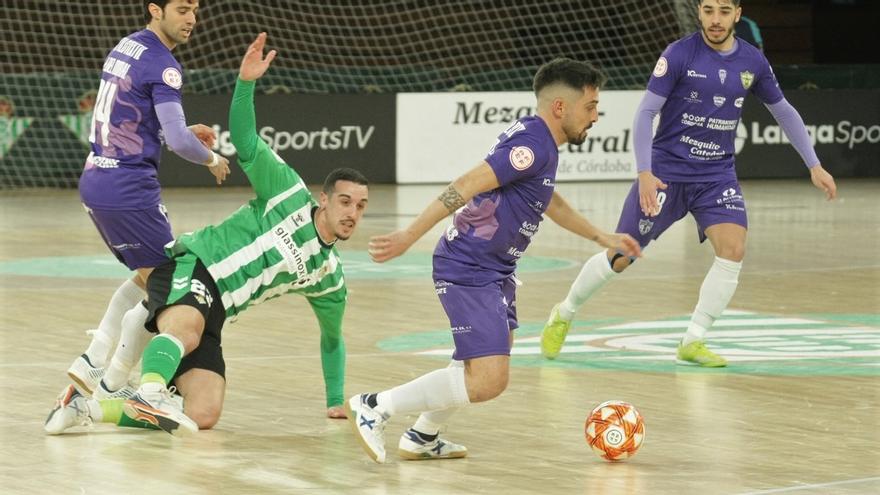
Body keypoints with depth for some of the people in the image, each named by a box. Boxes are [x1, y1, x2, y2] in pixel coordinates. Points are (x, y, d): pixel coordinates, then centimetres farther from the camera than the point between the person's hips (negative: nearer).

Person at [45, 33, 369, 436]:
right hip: (190, 267, -6)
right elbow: (244, 140, -6)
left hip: (212, 311, 6)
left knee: (203, 415, -17)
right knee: (185, 327, -43)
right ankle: (150, 392, -71)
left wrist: (337, 402, 29)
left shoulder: (328, 276, 16)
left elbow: (332, 340, 30)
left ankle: (86, 408, -13)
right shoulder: (290, 196, 2)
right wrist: (246, 82, -22)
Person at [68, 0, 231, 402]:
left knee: (147, 279, 23)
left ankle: (92, 362, 16)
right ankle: (110, 389, 2)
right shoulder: (161, 66, -15)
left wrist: (185, 132, 17)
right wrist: (211, 160, -2)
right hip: (128, 188, -9)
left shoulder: (125, 48, 13)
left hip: (95, 183, 9)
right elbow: (178, 141, -22)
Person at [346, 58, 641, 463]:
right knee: (488, 381, -17)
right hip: (469, 272, -11)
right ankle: (373, 407, -9)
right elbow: (465, 187, -27)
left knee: (496, 355, 27)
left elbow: (550, 202, 30)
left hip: (494, 270, 11)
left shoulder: (534, 139, 11)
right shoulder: (533, 146, -20)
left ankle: (422, 439, 37)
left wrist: (602, 237, 36)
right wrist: (408, 237, -32)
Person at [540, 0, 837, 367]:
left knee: (733, 248, -20)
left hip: (717, 174, 3)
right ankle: (563, 315, 25)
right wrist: (644, 173, -21)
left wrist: (813, 165, 13)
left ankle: (692, 342, -8)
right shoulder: (679, 55, -12)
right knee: (621, 257, -1)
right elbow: (645, 113, -11)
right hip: (666, 170, -3)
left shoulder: (753, 62, 0)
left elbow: (783, 111, 15)